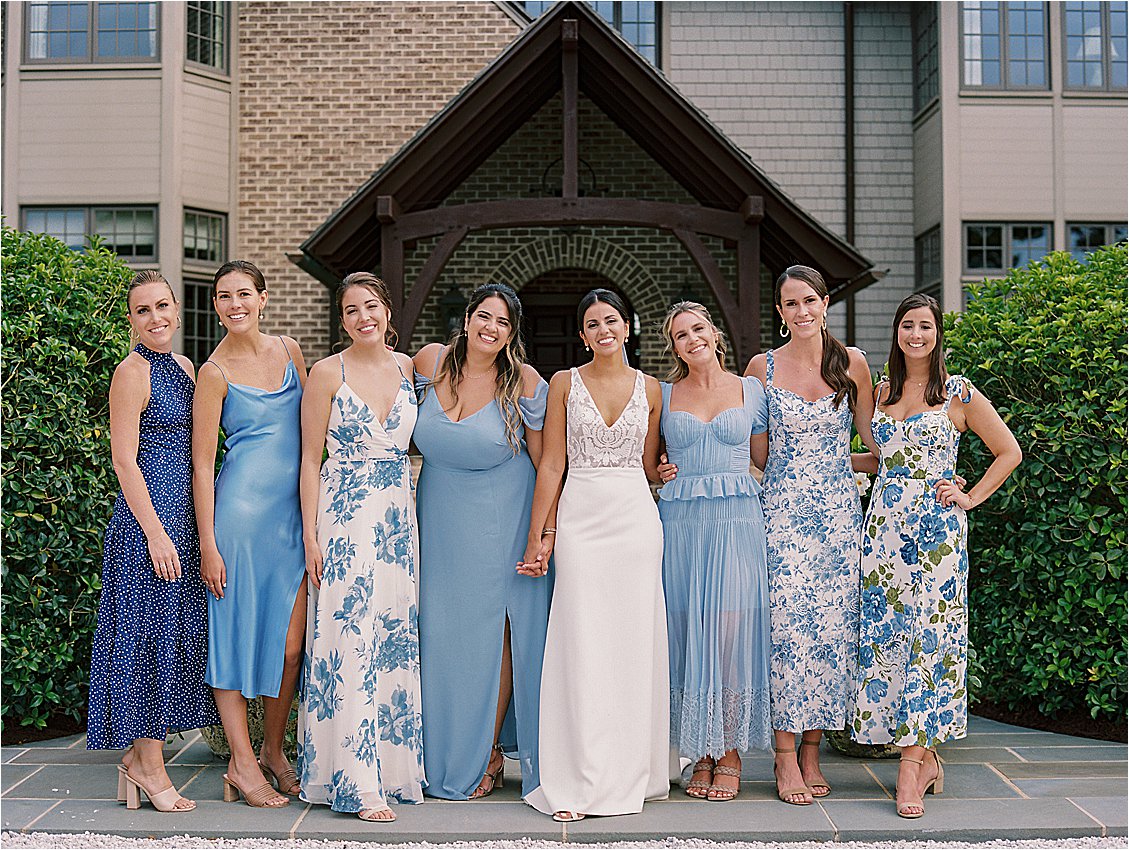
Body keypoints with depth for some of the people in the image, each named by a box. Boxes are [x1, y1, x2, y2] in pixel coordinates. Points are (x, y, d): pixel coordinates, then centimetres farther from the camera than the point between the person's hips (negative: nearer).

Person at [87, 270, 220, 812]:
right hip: (147, 514, -8)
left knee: (175, 630, 10)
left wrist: (192, 527, 14)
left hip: (184, 515, 8)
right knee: (148, 629, -3)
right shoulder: (132, 372, -9)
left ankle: (140, 757, 20)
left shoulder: (184, 367, 14)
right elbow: (124, 460, -13)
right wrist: (156, 533, -17)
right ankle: (149, 767, 6)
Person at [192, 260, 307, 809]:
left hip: (293, 511, 5)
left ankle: (273, 752, 22)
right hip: (242, 508, -4)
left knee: (290, 642, 4)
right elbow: (202, 461, -5)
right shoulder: (215, 373, -4)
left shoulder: (289, 351, 9)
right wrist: (208, 543, -9)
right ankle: (242, 764, 11)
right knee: (237, 631, 2)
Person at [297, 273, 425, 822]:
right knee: (349, 641, -7)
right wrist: (311, 536, -9)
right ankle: (355, 781, -1)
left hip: (398, 514, 5)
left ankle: (393, 763, 19)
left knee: (395, 638, 7)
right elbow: (311, 459, -3)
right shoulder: (327, 373, -3)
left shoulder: (409, 368, 9)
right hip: (343, 515, -4)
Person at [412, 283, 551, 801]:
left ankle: (488, 754, 16)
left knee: (495, 630, 2)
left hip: (501, 521, -3)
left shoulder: (524, 383, -11)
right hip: (440, 519, 3)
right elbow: (408, 429, 17)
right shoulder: (430, 361, -3)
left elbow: (545, 460, -6)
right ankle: (444, 757, 21)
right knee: (442, 631, 7)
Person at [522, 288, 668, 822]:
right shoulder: (565, 383, 4)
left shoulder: (649, 388, 9)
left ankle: (628, 775, 15)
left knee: (633, 645, 3)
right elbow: (551, 464, 2)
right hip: (580, 518, -2)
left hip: (637, 519, 2)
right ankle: (578, 783, 2)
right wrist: (538, 536, -2)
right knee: (581, 648, -4)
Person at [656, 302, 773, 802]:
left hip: (737, 519, -1)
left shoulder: (752, 390, 10)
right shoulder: (662, 394, 11)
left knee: (730, 632, -9)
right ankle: (702, 751, 12)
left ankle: (730, 752, 3)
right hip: (679, 521, 1)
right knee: (689, 633, 0)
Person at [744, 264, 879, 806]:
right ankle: (786, 757, 1)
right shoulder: (763, 367, 4)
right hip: (783, 510, -1)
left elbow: (873, 435, 13)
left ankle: (811, 750, 13)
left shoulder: (852, 363, 6)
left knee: (833, 627, 1)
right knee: (788, 625, -8)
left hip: (839, 511, 2)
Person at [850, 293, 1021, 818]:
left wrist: (971, 497, -1)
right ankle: (927, 761, 10)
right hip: (884, 527, 4)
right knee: (885, 635, 0)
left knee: (927, 635, -8)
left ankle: (911, 765, -5)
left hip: (936, 528, -4)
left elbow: (1009, 452, 6)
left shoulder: (959, 393, 2)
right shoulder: (881, 393, 14)